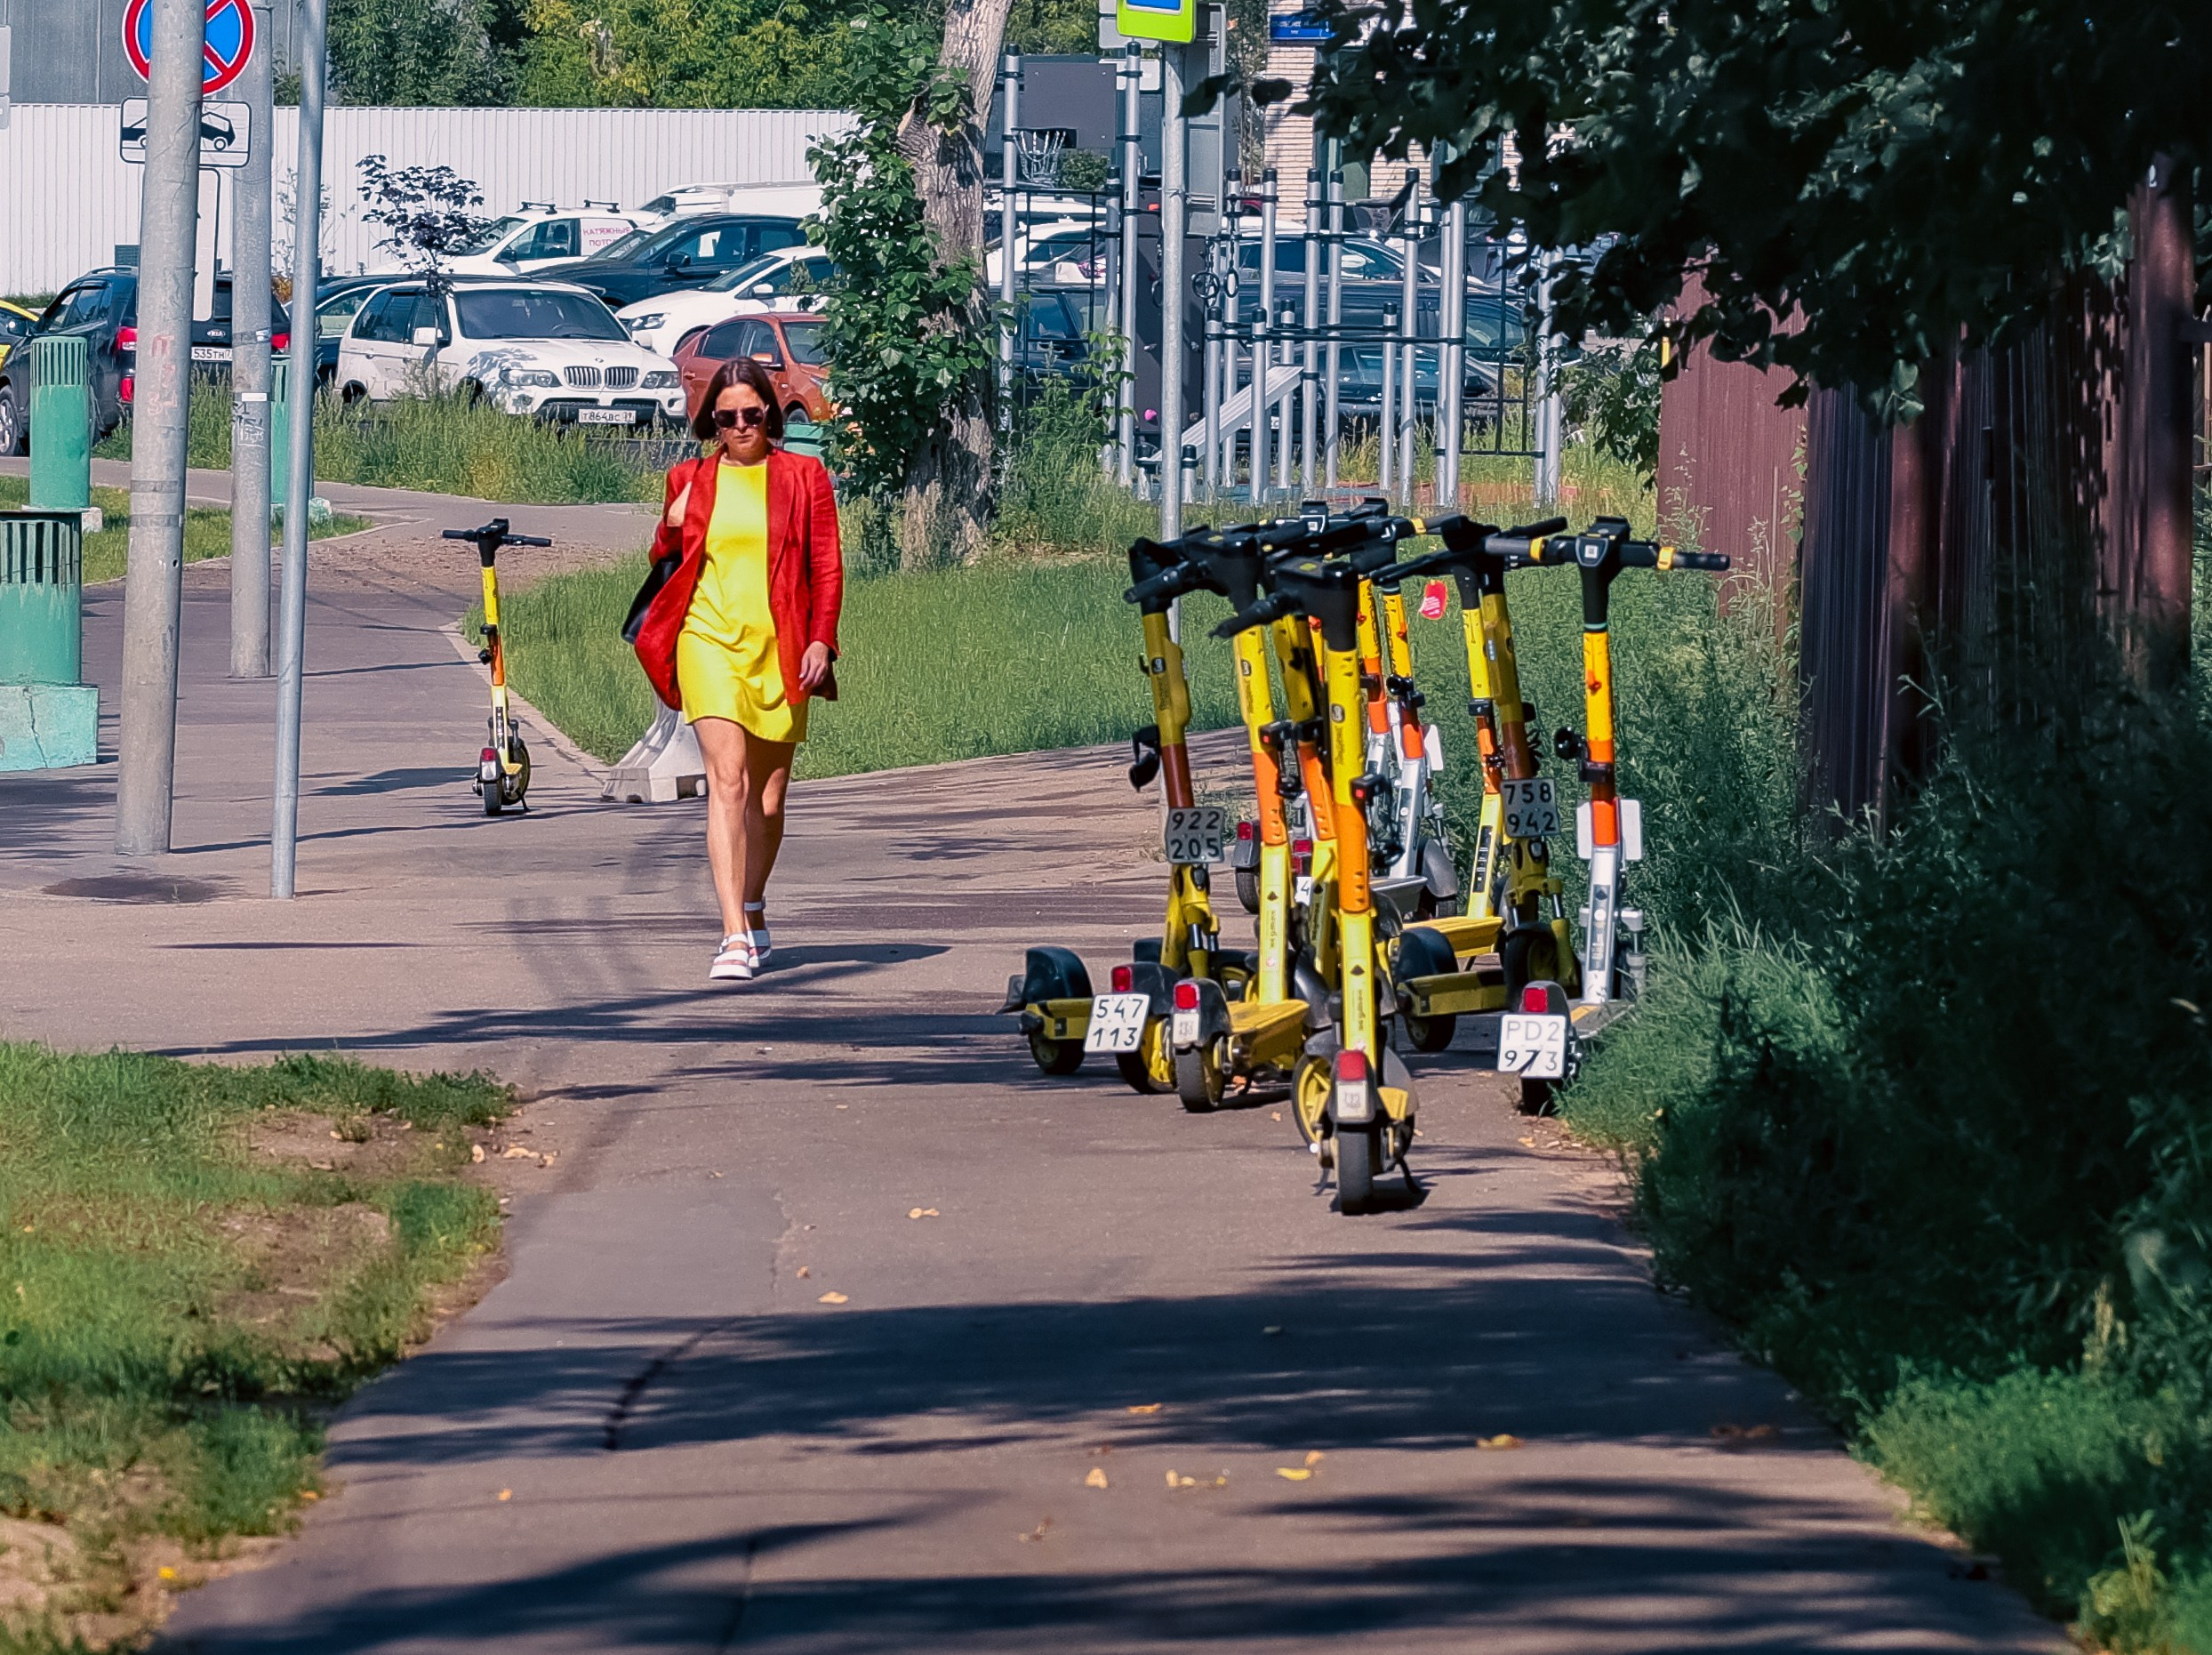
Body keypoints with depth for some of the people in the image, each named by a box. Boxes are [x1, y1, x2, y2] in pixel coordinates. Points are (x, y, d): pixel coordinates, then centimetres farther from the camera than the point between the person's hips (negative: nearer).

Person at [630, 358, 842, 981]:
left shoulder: (803, 478, 6)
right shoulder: (691, 480, 9)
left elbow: (827, 568, 5)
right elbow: (666, 563, 19)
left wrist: (820, 641, -6)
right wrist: (672, 527, -2)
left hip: (778, 649, 1)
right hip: (710, 642, -1)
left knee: (768, 793, 10)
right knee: (727, 781, -15)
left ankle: (753, 908, 35)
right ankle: (735, 936, -22)